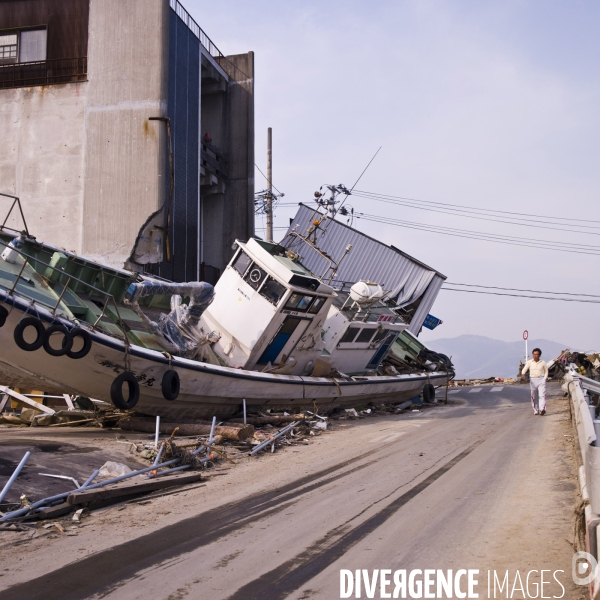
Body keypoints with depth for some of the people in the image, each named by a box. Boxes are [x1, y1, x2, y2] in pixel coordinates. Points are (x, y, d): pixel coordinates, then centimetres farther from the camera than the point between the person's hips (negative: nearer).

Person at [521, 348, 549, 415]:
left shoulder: (543, 363, 2)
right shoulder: (529, 362, 3)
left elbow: (546, 371, 13)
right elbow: (524, 369, -7)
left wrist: (544, 379, 0)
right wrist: (523, 374, -28)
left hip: (541, 380, -2)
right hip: (533, 380, 2)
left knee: (542, 395, -16)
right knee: (534, 396, 6)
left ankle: (542, 409, -28)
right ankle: (536, 410, 17)